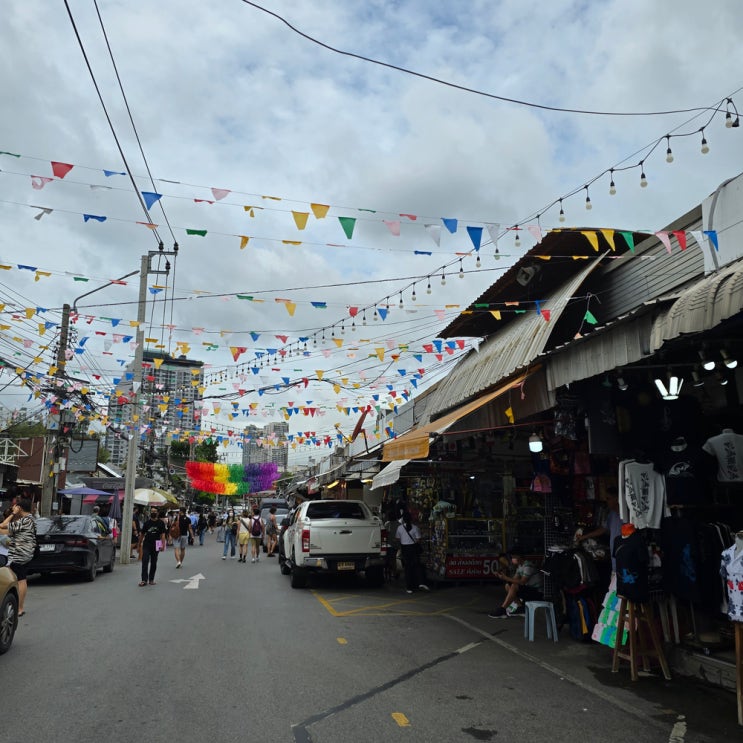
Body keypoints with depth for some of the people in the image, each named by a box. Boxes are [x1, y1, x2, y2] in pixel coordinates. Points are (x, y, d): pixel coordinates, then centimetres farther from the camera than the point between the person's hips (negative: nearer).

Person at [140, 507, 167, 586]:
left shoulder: (161, 523, 1)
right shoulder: (147, 522, 6)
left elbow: (163, 534, -4)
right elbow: (142, 534, 11)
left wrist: (163, 545, -14)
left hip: (155, 546, 0)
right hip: (146, 545, 0)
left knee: (153, 563, 8)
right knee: (145, 562, -10)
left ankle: (151, 579, 18)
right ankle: (144, 580, -9)